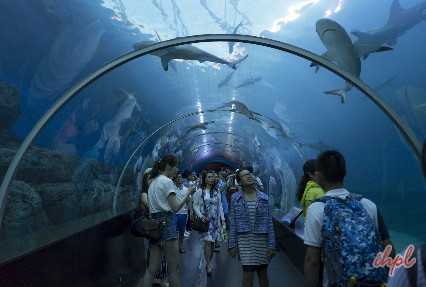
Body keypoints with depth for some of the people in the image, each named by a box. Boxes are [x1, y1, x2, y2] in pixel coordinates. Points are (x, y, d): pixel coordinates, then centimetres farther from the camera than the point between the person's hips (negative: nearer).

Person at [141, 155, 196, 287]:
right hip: (166, 222, -9)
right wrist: (189, 192, -3)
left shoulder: (153, 182, 18)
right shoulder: (167, 181, -8)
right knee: (174, 270, -1)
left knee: (152, 269, 10)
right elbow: (175, 207, -13)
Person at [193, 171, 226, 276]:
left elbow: (220, 206, 12)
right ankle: (209, 266, -2)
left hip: (215, 220, 4)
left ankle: (208, 264, 19)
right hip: (205, 219, -3)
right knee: (208, 241, -10)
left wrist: (222, 219, 6)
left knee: (212, 242, 5)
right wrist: (201, 216, -13)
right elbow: (195, 205, 0)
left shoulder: (217, 191, 9)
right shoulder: (200, 191, -1)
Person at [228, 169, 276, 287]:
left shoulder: (264, 198, 1)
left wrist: (271, 245, -2)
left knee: (263, 274, 14)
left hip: (262, 240, 2)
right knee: (248, 276, -3)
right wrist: (232, 245, 0)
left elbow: (269, 223, 1)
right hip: (245, 240, -1)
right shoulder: (235, 198, -1)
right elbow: (233, 223, 1)